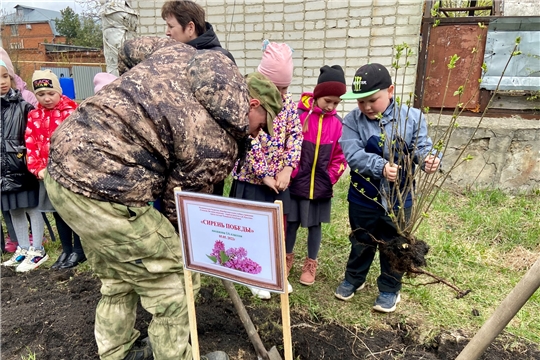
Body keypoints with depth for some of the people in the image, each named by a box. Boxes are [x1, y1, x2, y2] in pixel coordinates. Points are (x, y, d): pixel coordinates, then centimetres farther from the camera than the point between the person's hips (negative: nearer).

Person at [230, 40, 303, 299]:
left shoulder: (287, 100, 2)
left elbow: (295, 134, 2)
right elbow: (247, 142, -19)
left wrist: (287, 168, -10)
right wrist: (265, 175, -16)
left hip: (279, 177, 5)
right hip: (252, 177, -5)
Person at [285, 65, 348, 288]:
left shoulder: (337, 123, -2)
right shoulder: (299, 115, -11)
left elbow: (340, 155, 4)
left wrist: (331, 177, -4)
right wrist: (290, 173, -7)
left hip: (321, 185, 2)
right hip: (297, 182, -2)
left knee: (315, 225, 14)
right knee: (292, 222, 12)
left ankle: (310, 264, 31)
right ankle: (287, 257, 35)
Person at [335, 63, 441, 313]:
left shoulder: (412, 118, -9)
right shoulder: (353, 121, -11)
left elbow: (421, 148, -9)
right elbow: (353, 155, -23)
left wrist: (429, 159, -33)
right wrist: (381, 167, -37)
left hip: (398, 199, 0)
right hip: (363, 198, 0)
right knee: (361, 243, 20)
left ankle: (389, 289, 39)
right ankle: (353, 279, 45)